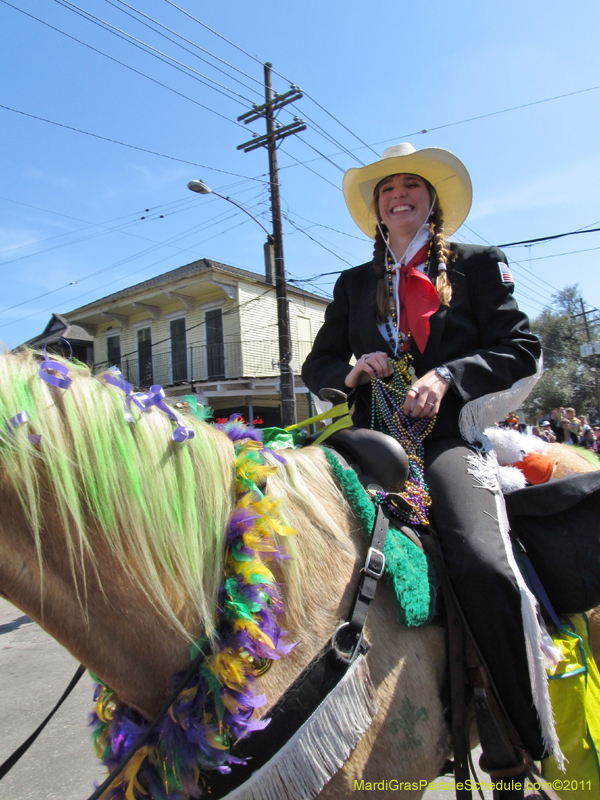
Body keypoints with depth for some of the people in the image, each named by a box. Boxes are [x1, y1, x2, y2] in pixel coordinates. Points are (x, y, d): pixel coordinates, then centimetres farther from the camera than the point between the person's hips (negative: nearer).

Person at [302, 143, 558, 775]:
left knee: (482, 562, -29)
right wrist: (351, 372, -3)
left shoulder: (479, 265, 15)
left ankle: (531, 750, -6)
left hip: (449, 433, -3)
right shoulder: (354, 284, 23)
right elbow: (316, 365, 21)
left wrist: (447, 375, -12)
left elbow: (522, 351, 5)